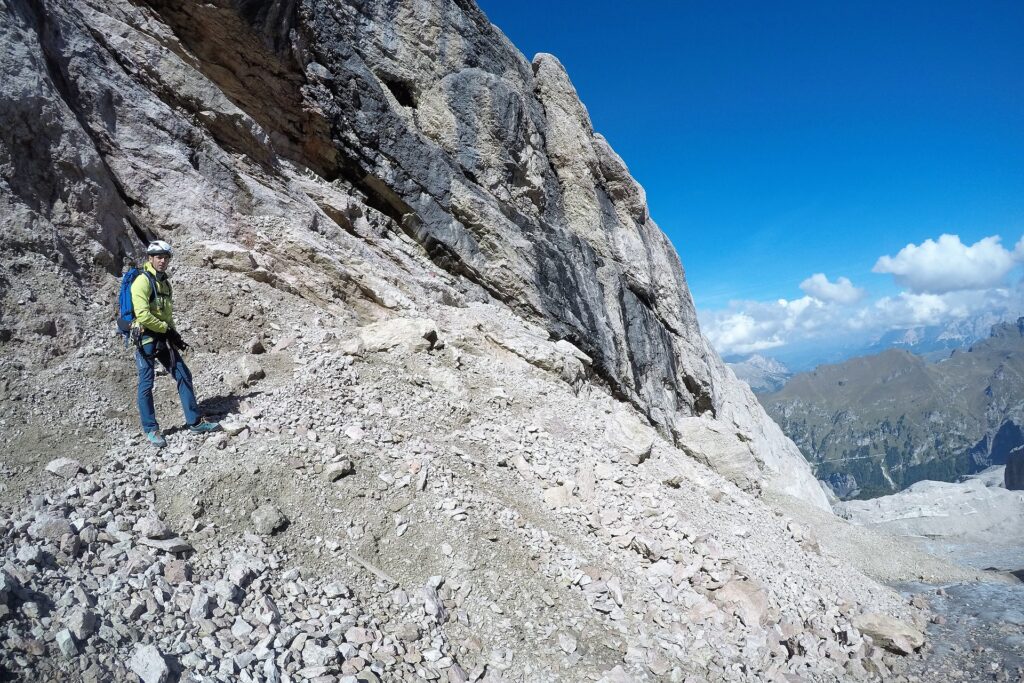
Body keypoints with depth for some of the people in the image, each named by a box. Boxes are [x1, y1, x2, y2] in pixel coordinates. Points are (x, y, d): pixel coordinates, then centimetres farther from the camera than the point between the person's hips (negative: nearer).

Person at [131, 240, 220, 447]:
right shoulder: (143, 281, -11)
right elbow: (143, 315, -20)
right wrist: (167, 329, -11)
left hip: (164, 338, 8)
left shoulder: (164, 282, 16)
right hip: (146, 338, -8)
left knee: (184, 375, 5)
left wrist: (174, 334, 10)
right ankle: (151, 430, 11)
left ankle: (195, 422, 11)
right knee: (146, 385, 1)